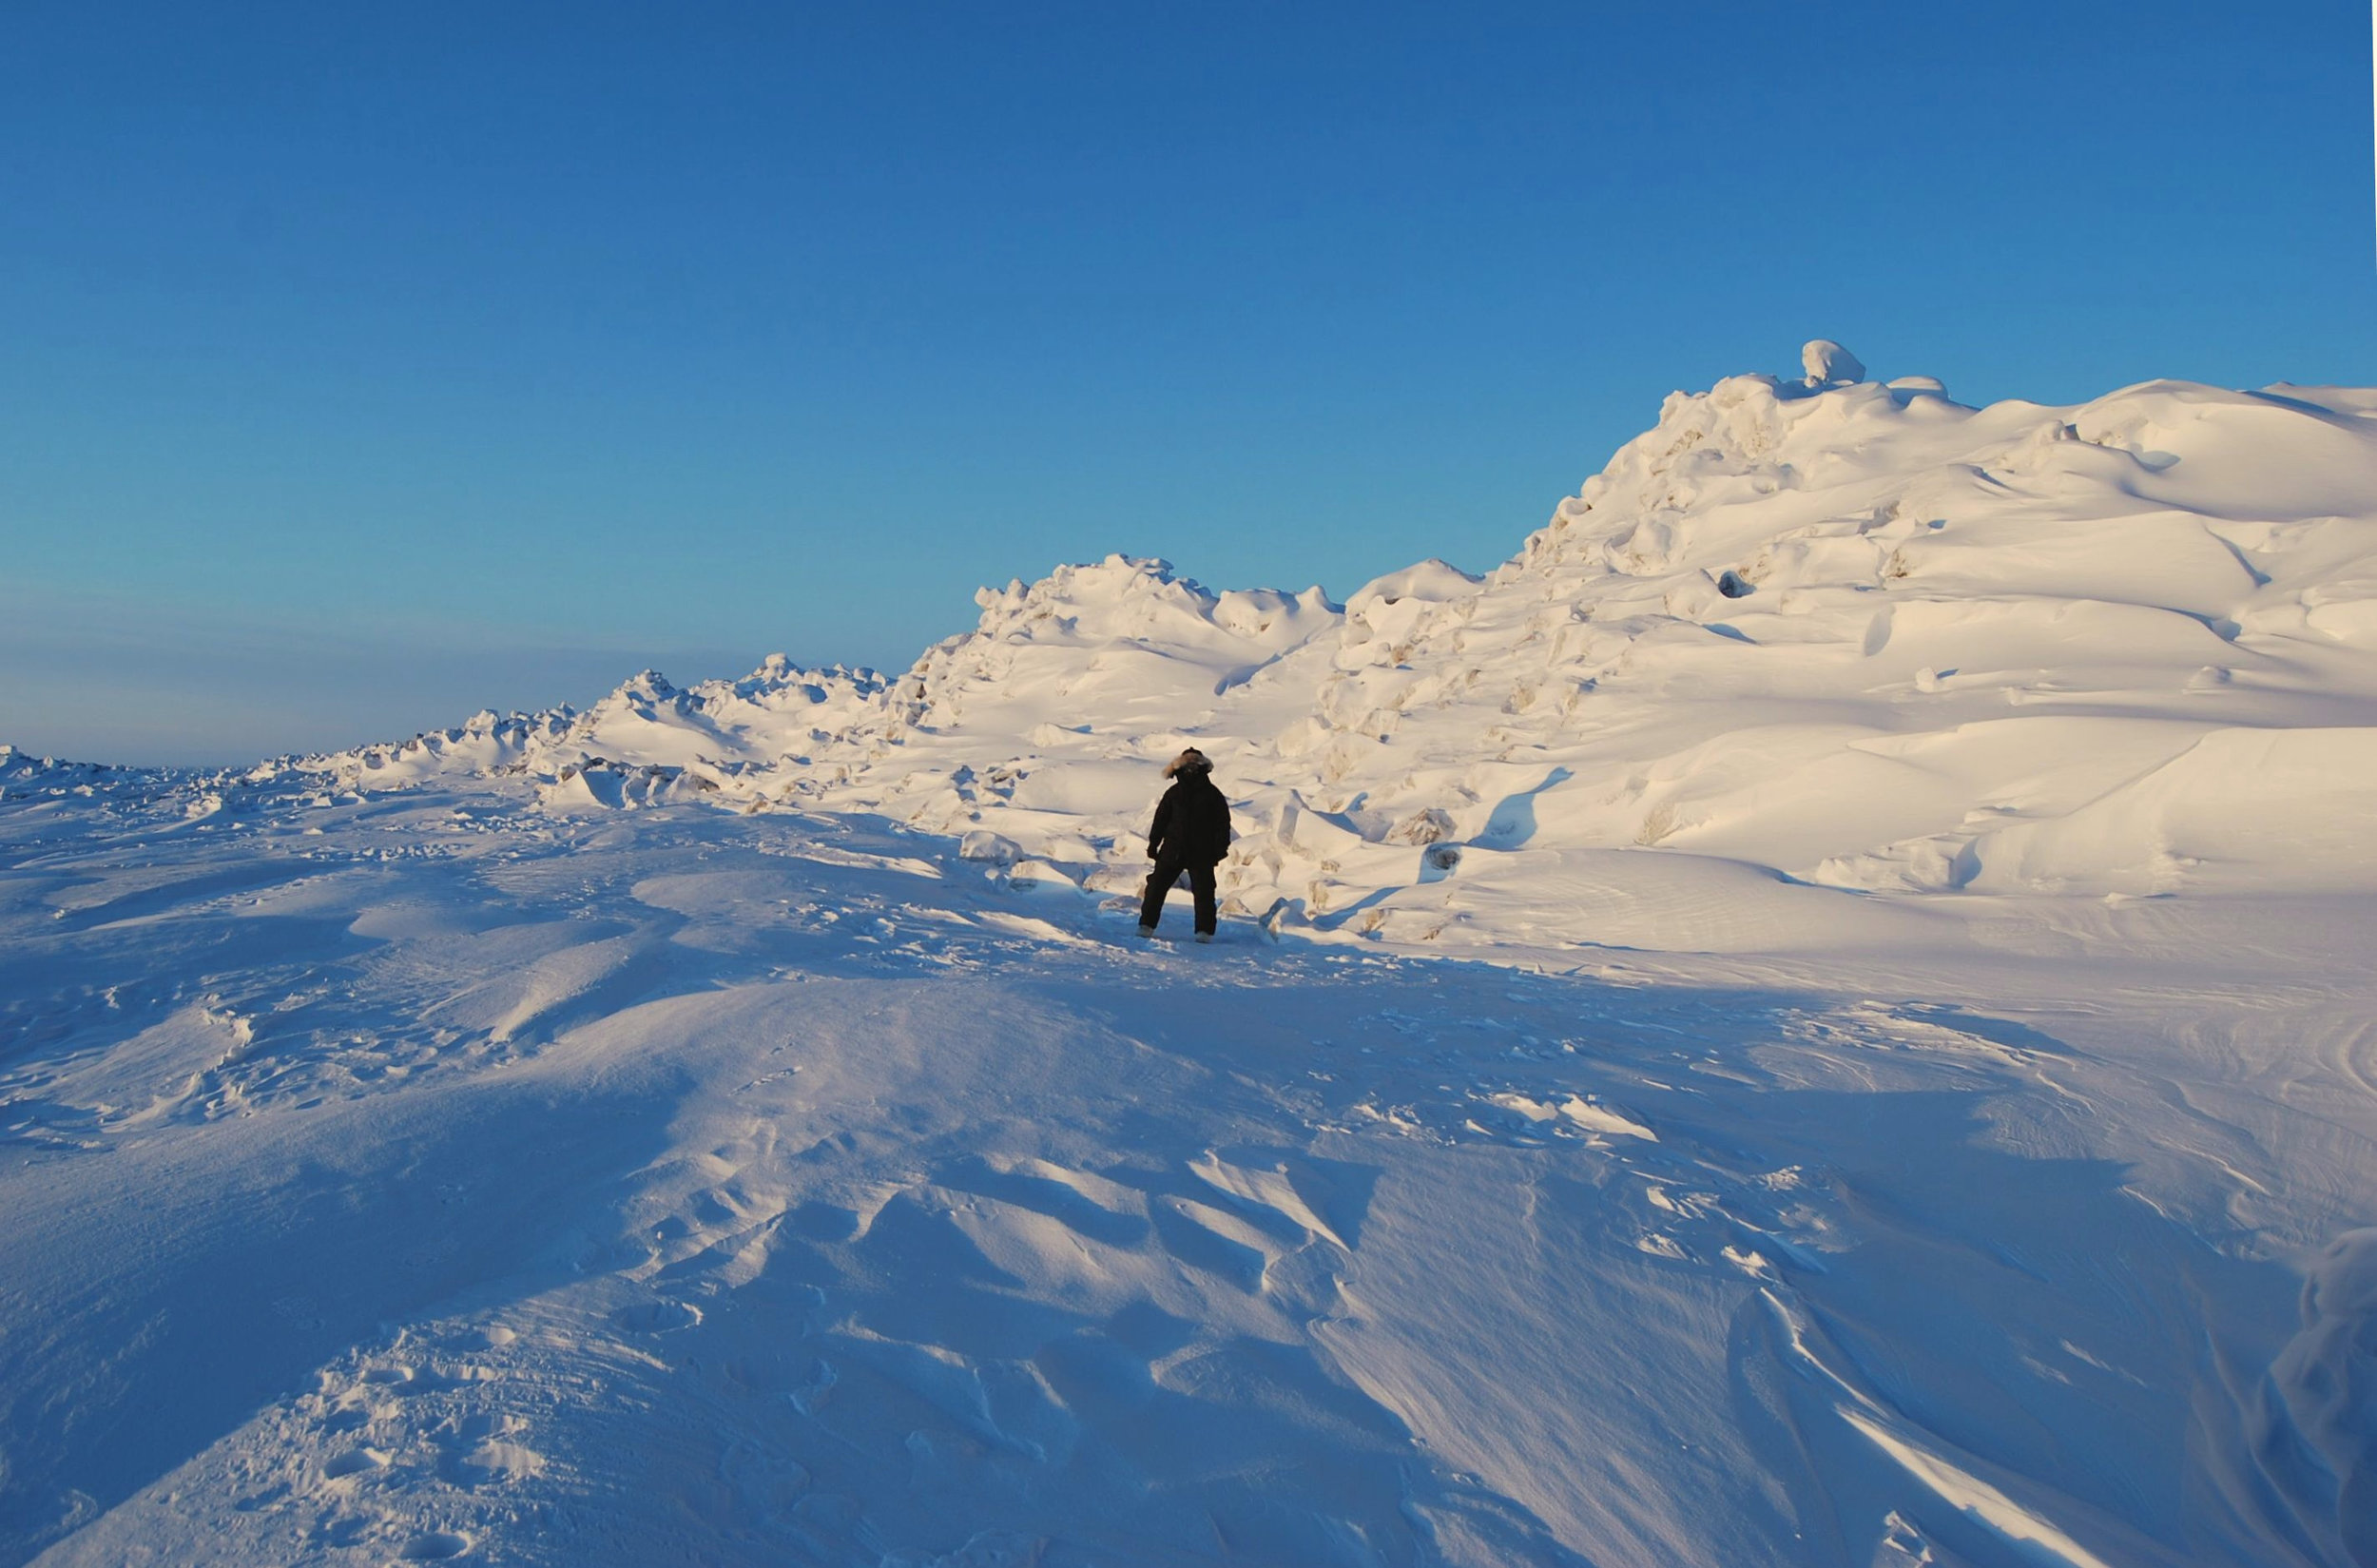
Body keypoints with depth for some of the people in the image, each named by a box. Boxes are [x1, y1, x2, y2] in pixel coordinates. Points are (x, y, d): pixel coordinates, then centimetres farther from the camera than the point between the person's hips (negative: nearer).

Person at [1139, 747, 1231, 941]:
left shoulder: (1211, 794, 2)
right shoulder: (1173, 793, 7)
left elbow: (1223, 822, 2)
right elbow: (1161, 819, 11)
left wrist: (1220, 847, -5)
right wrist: (1153, 843, 6)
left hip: (1201, 853, -2)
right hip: (1173, 850, 2)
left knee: (1203, 891, -2)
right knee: (1157, 885, -1)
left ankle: (1205, 931, 5)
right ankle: (1147, 925, 6)